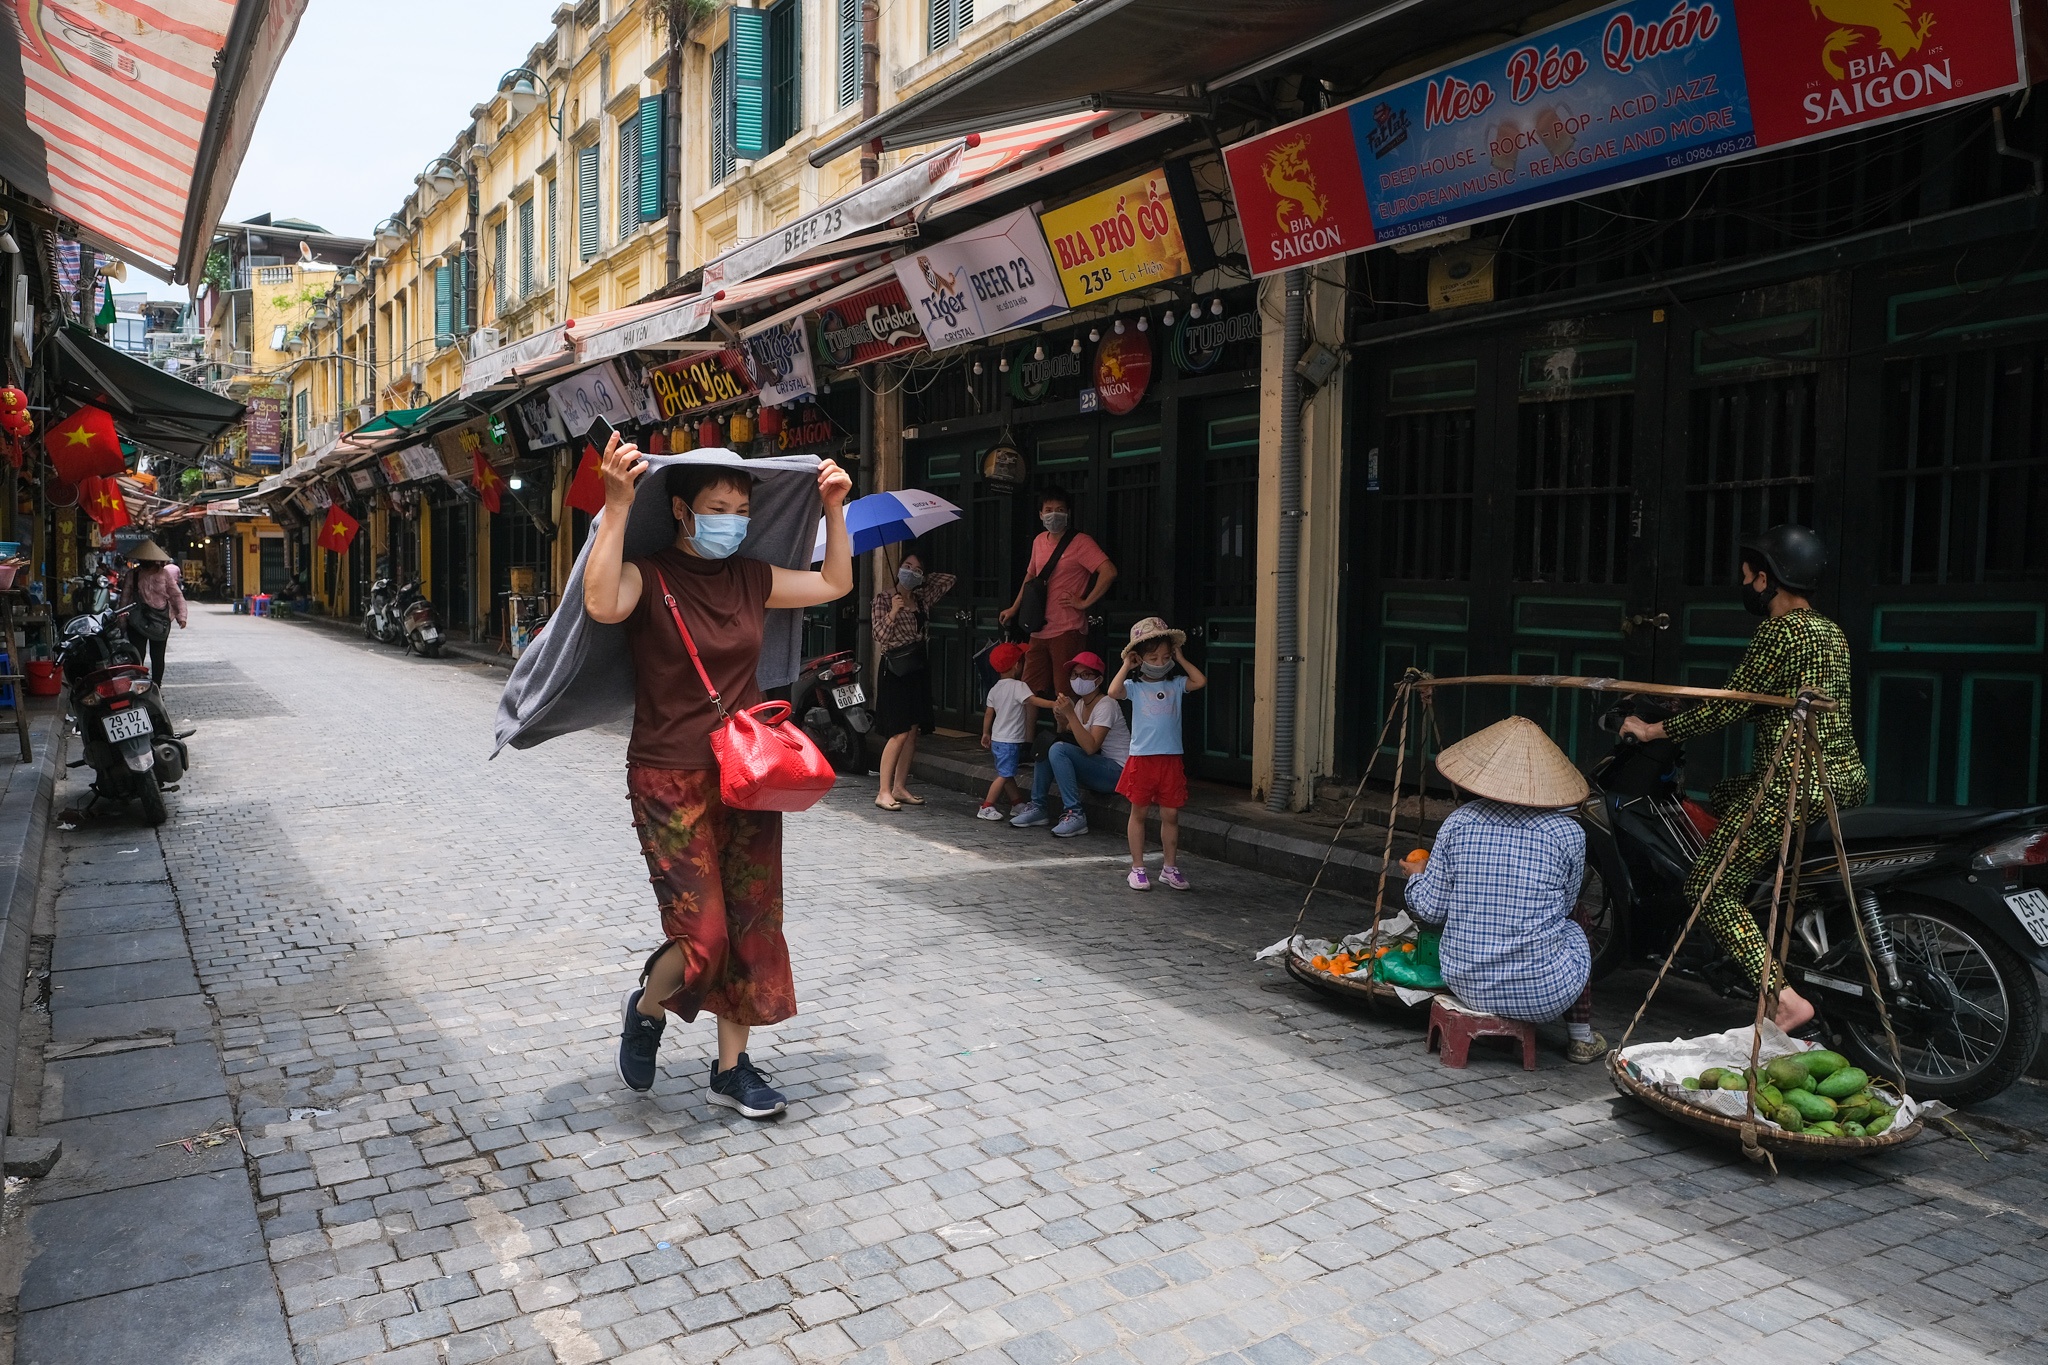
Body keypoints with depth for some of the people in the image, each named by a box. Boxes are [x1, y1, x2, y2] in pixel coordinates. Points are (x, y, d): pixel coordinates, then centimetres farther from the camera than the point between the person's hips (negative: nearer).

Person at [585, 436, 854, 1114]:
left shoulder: (749, 579, 7)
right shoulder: (648, 577, -10)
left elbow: (834, 583, 18)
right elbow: (602, 603, -33)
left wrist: (833, 508, 11)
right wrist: (617, 505, -35)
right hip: (671, 779, -6)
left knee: (752, 927, 8)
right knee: (703, 935, -10)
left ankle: (732, 1068, 24)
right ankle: (646, 1008, 25)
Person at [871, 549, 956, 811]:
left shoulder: (922, 599, 11)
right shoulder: (884, 598, -3)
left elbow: (950, 580, 18)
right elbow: (880, 635, -10)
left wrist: (923, 580, 14)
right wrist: (894, 611, -21)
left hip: (917, 667, 7)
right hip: (895, 669, -7)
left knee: (914, 731, 5)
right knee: (900, 731, -12)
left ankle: (900, 787, 12)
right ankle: (884, 792, -9)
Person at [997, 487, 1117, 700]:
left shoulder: (1080, 542, -9)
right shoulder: (1039, 541, 13)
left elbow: (1109, 572, -19)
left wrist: (1084, 602, -16)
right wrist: (1014, 608, 28)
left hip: (1067, 631, -7)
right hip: (1039, 631, 7)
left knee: (1066, 695, -7)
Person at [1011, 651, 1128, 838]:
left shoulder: (1106, 705, -15)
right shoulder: (1080, 703, 11)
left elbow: (1090, 747, -26)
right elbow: (1065, 737, 12)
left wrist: (1070, 714, -26)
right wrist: (1061, 720, -8)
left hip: (1117, 771, -9)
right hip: (1095, 768, 9)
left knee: (1058, 750, -25)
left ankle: (1075, 815, -24)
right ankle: (1037, 807, 4)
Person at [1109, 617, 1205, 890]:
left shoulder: (1175, 685, 8)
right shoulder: (1135, 686, -1)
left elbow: (1200, 681, -7)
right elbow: (1113, 692, -20)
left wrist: (1181, 659, 1)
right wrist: (1126, 665, -10)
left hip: (1171, 760, 3)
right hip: (1142, 758, -3)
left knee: (1171, 815, 8)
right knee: (1139, 813, 7)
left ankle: (1170, 868, 19)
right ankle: (1137, 868, 15)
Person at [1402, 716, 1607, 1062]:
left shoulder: (1457, 823, -6)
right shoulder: (1568, 832, -10)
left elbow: (1430, 911, -2)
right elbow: (1564, 907, 6)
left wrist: (1416, 878, 19)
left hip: (1465, 983, 2)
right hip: (1544, 995, -2)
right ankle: (1582, 1038, 32)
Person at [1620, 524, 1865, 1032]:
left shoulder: (1778, 633, -13)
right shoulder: (1831, 632, 15)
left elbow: (1729, 707, -13)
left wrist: (1653, 730, -2)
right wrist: (1696, 710, 30)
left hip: (1795, 784, -10)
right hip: (1847, 776, 10)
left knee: (1710, 888, -4)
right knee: (1725, 795, 32)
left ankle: (1784, 999, -15)